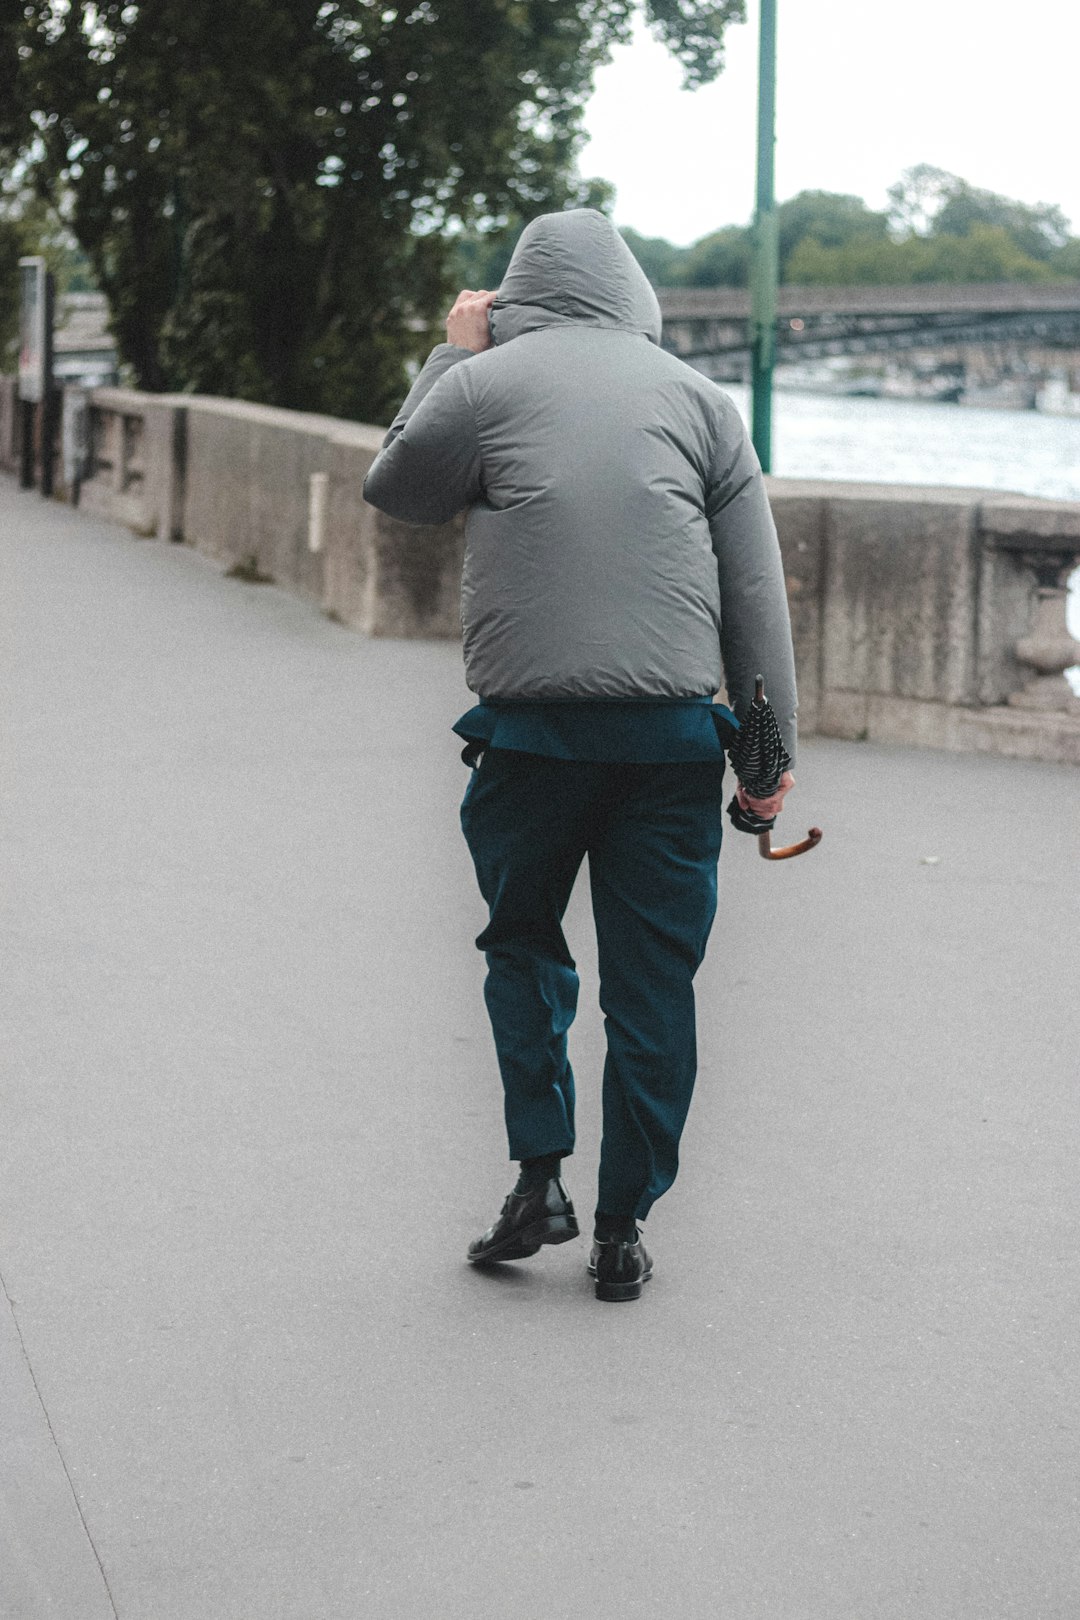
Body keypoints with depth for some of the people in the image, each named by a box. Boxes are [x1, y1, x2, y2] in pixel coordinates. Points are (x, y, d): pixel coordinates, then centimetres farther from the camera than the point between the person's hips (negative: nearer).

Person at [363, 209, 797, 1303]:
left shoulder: (484, 383, 3)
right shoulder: (696, 395, 11)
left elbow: (393, 488, 20)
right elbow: (757, 586, 8)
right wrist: (772, 745, 10)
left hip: (532, 729, -1)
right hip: (676, 732, 1)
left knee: (523, 945, 19)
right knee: (652, 982, 7)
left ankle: (539, 1175, 7)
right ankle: (623, 1225, 11)